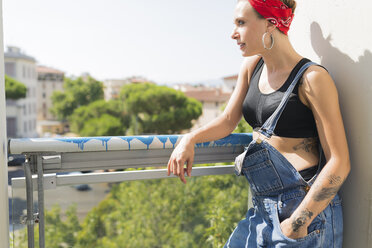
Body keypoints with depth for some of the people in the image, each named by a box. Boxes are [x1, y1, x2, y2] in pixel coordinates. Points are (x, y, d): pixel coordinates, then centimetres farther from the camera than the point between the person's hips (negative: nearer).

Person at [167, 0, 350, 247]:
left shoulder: (312, 78, -13)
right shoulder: (251, 67, 8)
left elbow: (339, 164, -14)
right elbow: (228, 121, 14)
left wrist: (297, 222, -19)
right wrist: (190, 139, -5)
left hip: (306, 207, -6)